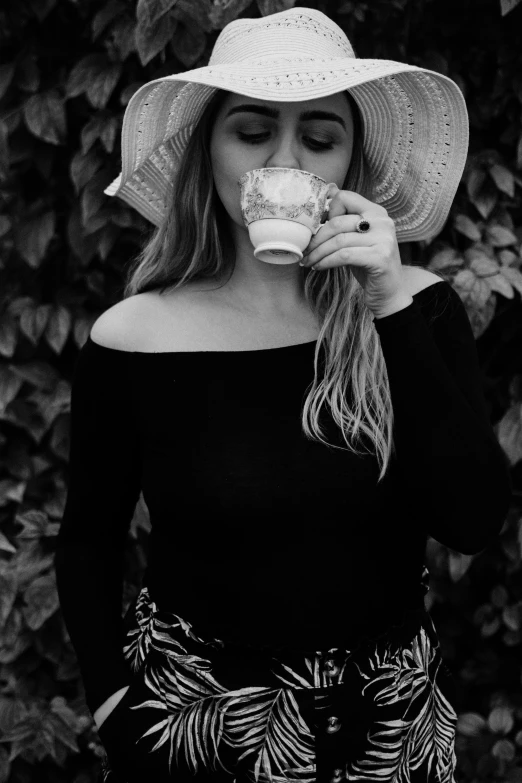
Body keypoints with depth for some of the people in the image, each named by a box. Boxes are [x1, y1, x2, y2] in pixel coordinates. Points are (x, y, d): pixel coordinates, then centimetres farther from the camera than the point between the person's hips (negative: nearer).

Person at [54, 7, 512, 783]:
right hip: (193, 718, -1)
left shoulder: (417, 307, -8)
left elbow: (474, 523, -17)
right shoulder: (133, 339, -11)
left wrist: (392, 312, -21)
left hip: (386, 718, 2)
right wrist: (117, 710, -7)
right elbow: (88, 545, 1)